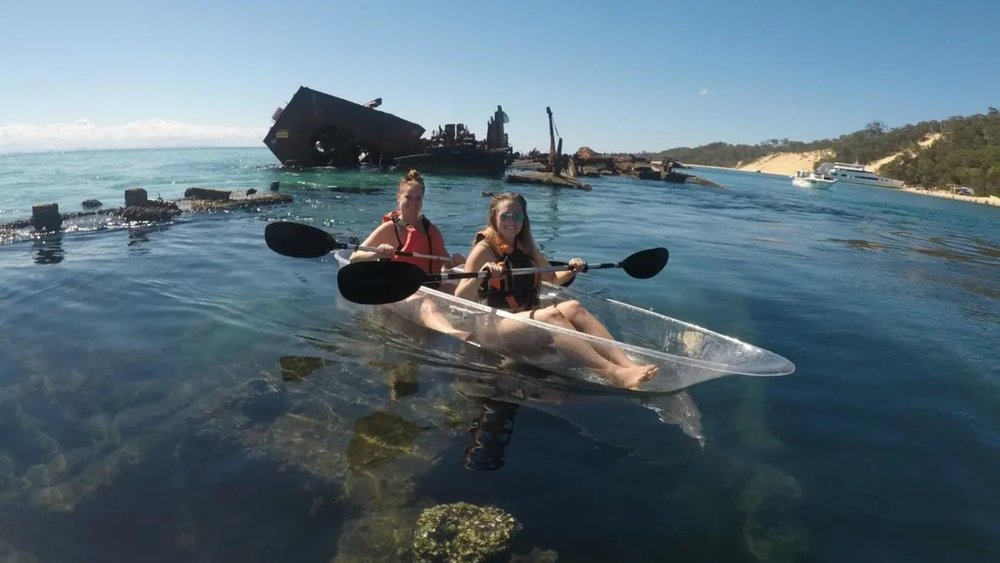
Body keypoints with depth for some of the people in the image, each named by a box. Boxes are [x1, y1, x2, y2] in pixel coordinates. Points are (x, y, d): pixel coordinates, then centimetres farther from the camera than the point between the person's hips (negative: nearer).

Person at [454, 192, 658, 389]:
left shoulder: (526, 247, 14)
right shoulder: (484, 249, -5)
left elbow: (553, 278, 26)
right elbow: (460, 299, -13)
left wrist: (571, 272, 6)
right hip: (494, 325, -6)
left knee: (572, 307, -22)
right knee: (552, 315, -31)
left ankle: (628, 364, -37)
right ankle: (615, 375, -46)